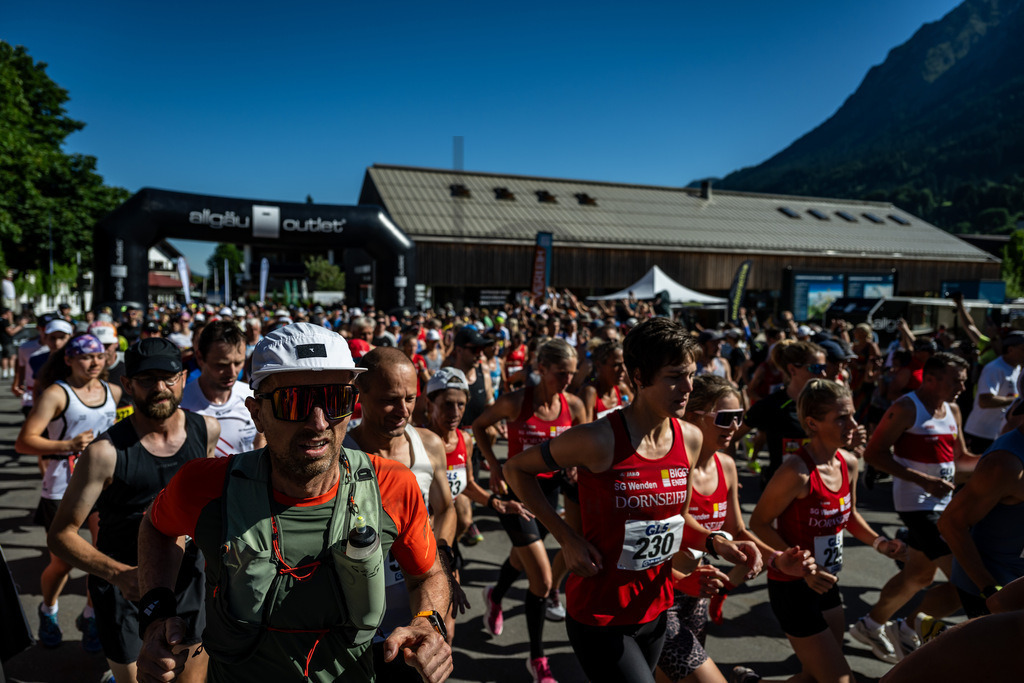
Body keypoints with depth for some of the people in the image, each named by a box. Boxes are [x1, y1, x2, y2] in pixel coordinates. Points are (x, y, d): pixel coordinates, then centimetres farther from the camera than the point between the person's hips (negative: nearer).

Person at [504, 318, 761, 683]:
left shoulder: (690, 439, -3)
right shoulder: (599, 440, -23)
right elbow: (517, 468, -11)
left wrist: (716, 543, -7)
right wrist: (568, 539, -16)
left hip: (655, 608, 6)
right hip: (599, 614, -6)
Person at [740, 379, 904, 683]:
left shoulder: (848, 464, -2)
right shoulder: (797, 472, -27)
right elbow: (759, 523, -19)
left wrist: (877, 542, 0)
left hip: (825, 583, 8)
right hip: (792, 586, -8)